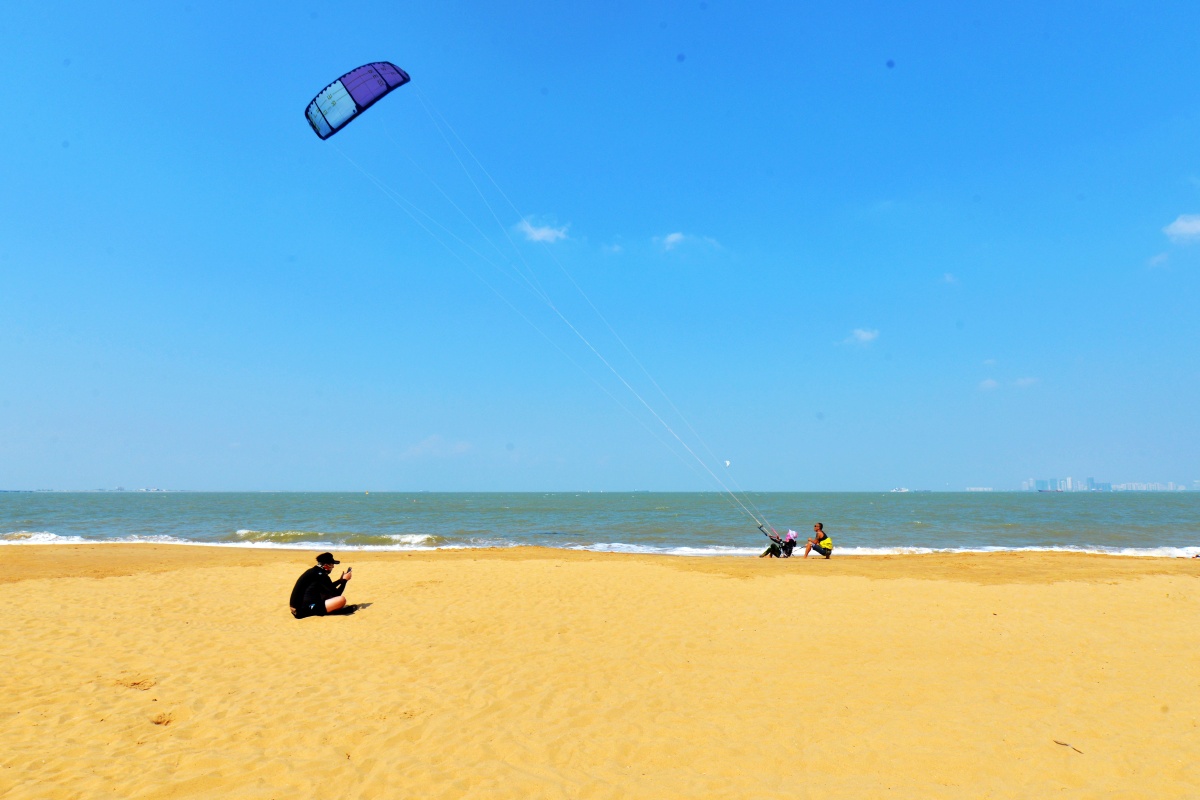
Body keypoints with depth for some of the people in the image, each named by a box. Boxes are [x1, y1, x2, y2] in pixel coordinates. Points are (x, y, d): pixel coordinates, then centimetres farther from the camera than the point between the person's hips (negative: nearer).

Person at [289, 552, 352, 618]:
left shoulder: (313, 571, 13)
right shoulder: (321, 575, -13)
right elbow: (336, 594, -9)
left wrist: (340, 580, 24)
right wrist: (344, 579, 3)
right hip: (307, 610, -10)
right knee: (342, 599, -20)